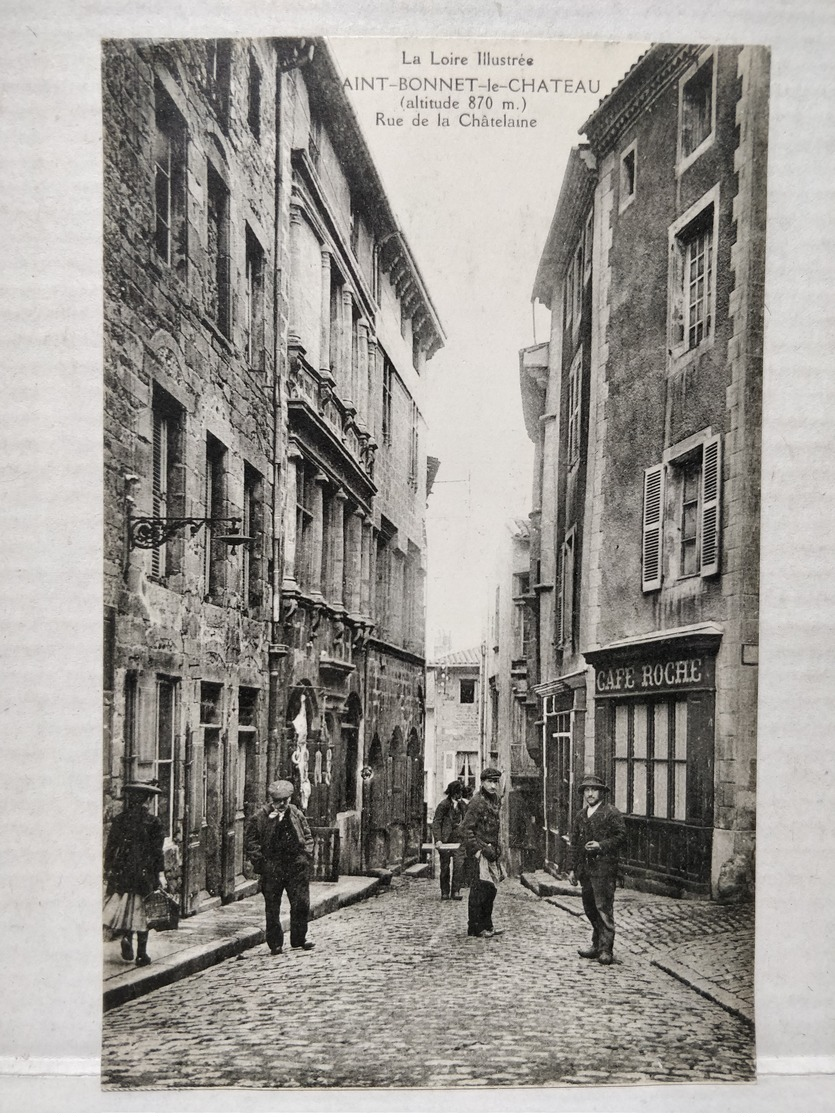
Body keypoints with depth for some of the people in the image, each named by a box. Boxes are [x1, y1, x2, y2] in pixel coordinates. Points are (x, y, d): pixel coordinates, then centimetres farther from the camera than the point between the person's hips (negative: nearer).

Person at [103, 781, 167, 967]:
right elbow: (157, 851, -5)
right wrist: (160, 874, -1)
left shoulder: (119, 820, 2)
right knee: (141, 911, 5)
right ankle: (141, 954, 6)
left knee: (123, 904, 13)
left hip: (121, 873, 2)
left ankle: (126, 935, -14)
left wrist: (108, 869, 14)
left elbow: (110, 847, 5)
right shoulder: (153, 822, -5)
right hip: (144, 873, -2)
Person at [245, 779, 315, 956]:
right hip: (271, 867, -2)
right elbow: (250, 841, -1)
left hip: (296, 865, 2)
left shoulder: (297, 814, 9)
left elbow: (307, 836, 17)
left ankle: (299, 939, 15)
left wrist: (307, 855, 5)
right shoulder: (260, 817, -2)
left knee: (301, 903, 0)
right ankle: (275, 944, 12)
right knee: (272, 907, 3)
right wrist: (260, 862, -7)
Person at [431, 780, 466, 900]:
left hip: (458, 839, 4)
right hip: (445, 840, -3)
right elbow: (436, 823, -6)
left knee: (459, 864, -10)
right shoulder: (443, 805, -6)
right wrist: (437, 839, -16)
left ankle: (455, 891, -4)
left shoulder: (462, 804, 10)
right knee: (445, 867, 4)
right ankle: (445, 893, 15)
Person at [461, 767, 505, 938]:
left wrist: (496, 847, 16)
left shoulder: (496, 800, 12)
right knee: (480, 890, -6)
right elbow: (466, 828, -16)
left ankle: (486, 926, 24)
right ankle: (475, 929, -1)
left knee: (490, 890, 14)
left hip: (491, 851, 9)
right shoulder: (477, 802, -15)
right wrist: (478, 850, -20)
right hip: (481, 851, -9)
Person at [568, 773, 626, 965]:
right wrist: (573, 869, 16)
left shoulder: (611, 812, -3)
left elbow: (621, 836, -7)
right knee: (589, 908, 11)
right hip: (585, 868, 7)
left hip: (604, 865, -7)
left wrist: (601, 845, -17)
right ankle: (596, 945, 22)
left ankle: (606, 951, -7)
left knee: (603, 908, -8)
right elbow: (575, 843, 20)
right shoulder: (580, 816, 16)